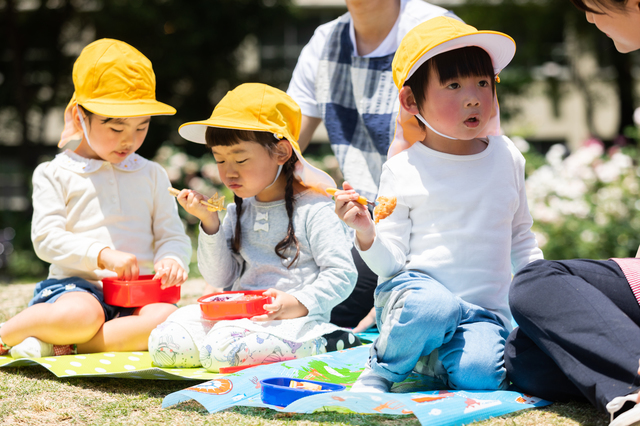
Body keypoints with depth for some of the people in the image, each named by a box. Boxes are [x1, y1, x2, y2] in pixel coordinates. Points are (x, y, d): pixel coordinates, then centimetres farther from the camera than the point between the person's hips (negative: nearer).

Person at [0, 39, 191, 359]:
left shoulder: (151, 175, 18)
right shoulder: (54, 174, 7)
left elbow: (172, 234, 14)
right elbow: (46, 238, -3)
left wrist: (171, 260, -11)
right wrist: (103, 255, -18)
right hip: (76, 286, -3)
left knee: (168, 319, -31)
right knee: (82, 314, -40)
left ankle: (64, 346, -27)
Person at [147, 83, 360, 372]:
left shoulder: (313, 209, -6)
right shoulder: (238, 211, 14)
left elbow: (342, 274, -10)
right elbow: (220, 278, 10)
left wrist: (299, 304, -24)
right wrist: (210, 223, -1)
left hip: (293, 318, -6)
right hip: (237, 313, 6)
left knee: (221, 351, -32)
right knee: (163, 342, -11)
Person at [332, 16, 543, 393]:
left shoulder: (507, 157, 10)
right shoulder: (404, 170, -3)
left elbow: (521, 237, 23)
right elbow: (391, 262, -4)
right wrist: (366, 234, -24)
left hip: (485, 310, 2)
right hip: (414, 288, -2)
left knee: (477, 371, -30)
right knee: (434, 306, -39)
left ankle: (425, 359, 2)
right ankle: (379, 373, -12)